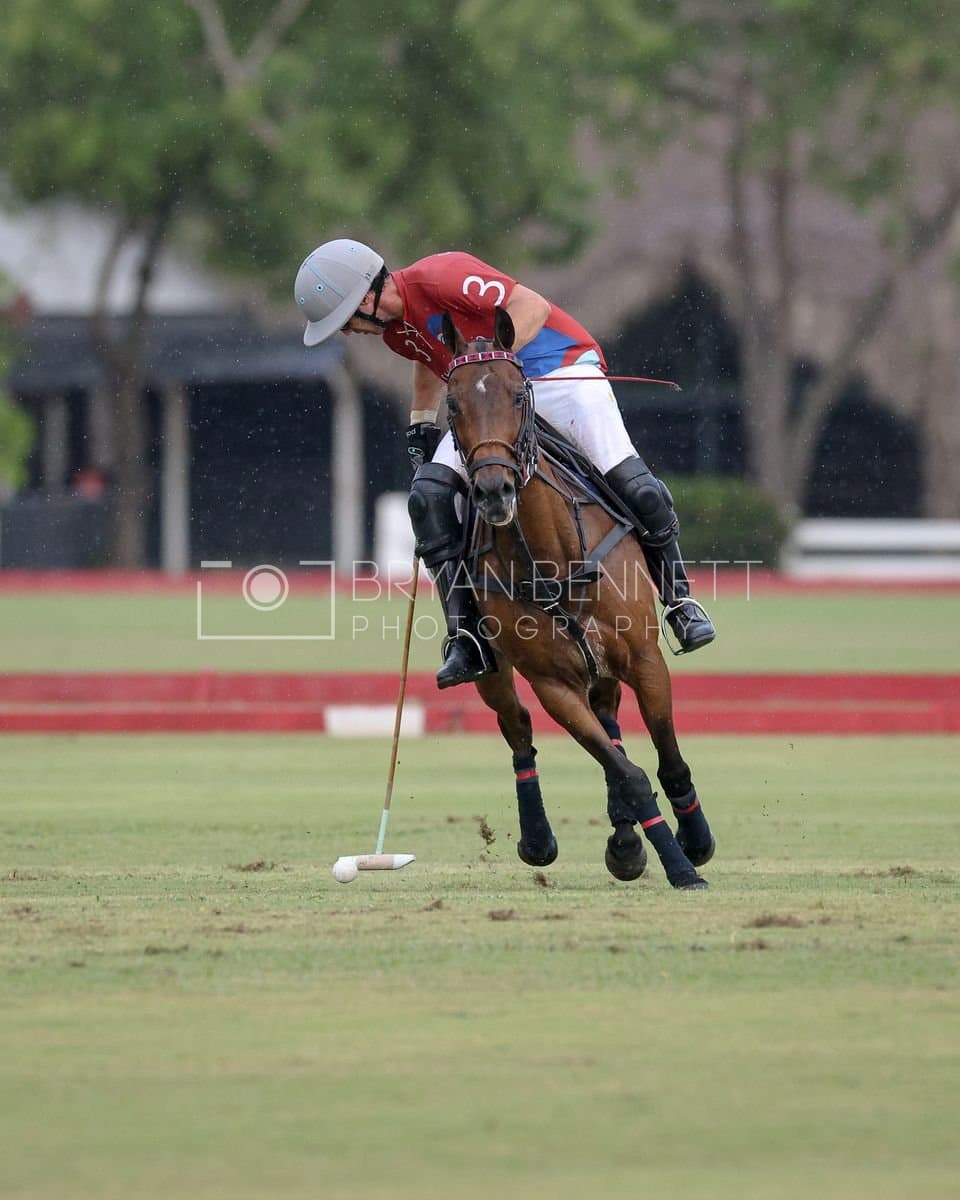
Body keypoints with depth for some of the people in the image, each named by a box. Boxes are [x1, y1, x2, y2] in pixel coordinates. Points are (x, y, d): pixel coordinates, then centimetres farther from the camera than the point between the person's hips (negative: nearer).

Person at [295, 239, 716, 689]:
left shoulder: (439, 277, -23)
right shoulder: (394, 329, 4)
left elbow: (532, 307, -25)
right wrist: (421, 423, 18)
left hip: (561, 369, -8)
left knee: (634, 487, -20)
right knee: (429, 495, -13)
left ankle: (680, 602, 3)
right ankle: (468, 641, -13)